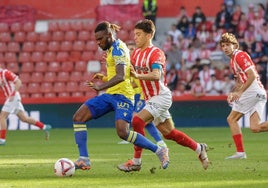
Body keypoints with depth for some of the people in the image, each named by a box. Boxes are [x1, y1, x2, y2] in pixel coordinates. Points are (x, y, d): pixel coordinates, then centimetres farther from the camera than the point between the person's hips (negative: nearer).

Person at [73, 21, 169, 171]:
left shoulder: (118, 48, -12)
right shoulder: (112, 49, 19)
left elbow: (121, 76, -25)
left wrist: (101, 86, -31)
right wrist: (104, 77, 16)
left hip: (121, 95, -10)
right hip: (109, 95, 10)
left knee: (123, 132, -25)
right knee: (78, 117, -2)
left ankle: (159, 151, -10)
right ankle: (84, 159, -5)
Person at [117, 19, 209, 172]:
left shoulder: (156, 53, -16)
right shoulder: (136, 53, 10)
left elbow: (156, 75, -31)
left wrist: (138, 75, -47)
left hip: (161, 96, -9)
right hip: (150, 99, 9)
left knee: (138, 121, -23)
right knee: (168, 133, 13)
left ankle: (136, 162, -18)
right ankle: (199, 149, 30)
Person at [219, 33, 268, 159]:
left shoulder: (240, 55, -7)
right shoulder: (232, 60, 23)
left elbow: (252, 75, -16)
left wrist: (240, 92, -16)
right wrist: (232, 93, 13)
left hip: (253, 91, -9)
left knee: (231, 119, -4)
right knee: (255, 127, 1)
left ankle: (240, 152, -6)